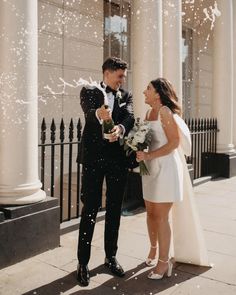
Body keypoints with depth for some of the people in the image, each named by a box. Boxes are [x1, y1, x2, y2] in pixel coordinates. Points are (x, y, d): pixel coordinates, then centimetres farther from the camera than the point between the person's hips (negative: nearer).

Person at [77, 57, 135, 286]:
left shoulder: (125, 96, 13)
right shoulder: (89, 92, 4)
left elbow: (129, 117, -7)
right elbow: (88, 112, -18)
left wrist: (120, 128, -31)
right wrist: (98, 114, -43)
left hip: (117, 158, 3)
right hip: (93, 157, -3)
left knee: (114, 210, 12)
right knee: (89, 210, 0)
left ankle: (111, 257, 28)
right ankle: (83, 263, 12)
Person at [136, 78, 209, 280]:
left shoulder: (165, 111, -12)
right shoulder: (149, 113, 11)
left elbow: (174, 142, -17)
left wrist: (149, 156, -21)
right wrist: (140, 153, -2)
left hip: (166, 168, -7)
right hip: (151, 169, 8)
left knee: (161, 216, -2)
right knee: (151, 212, 14)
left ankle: (164, 261, 12)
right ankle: (154, 248, 34)